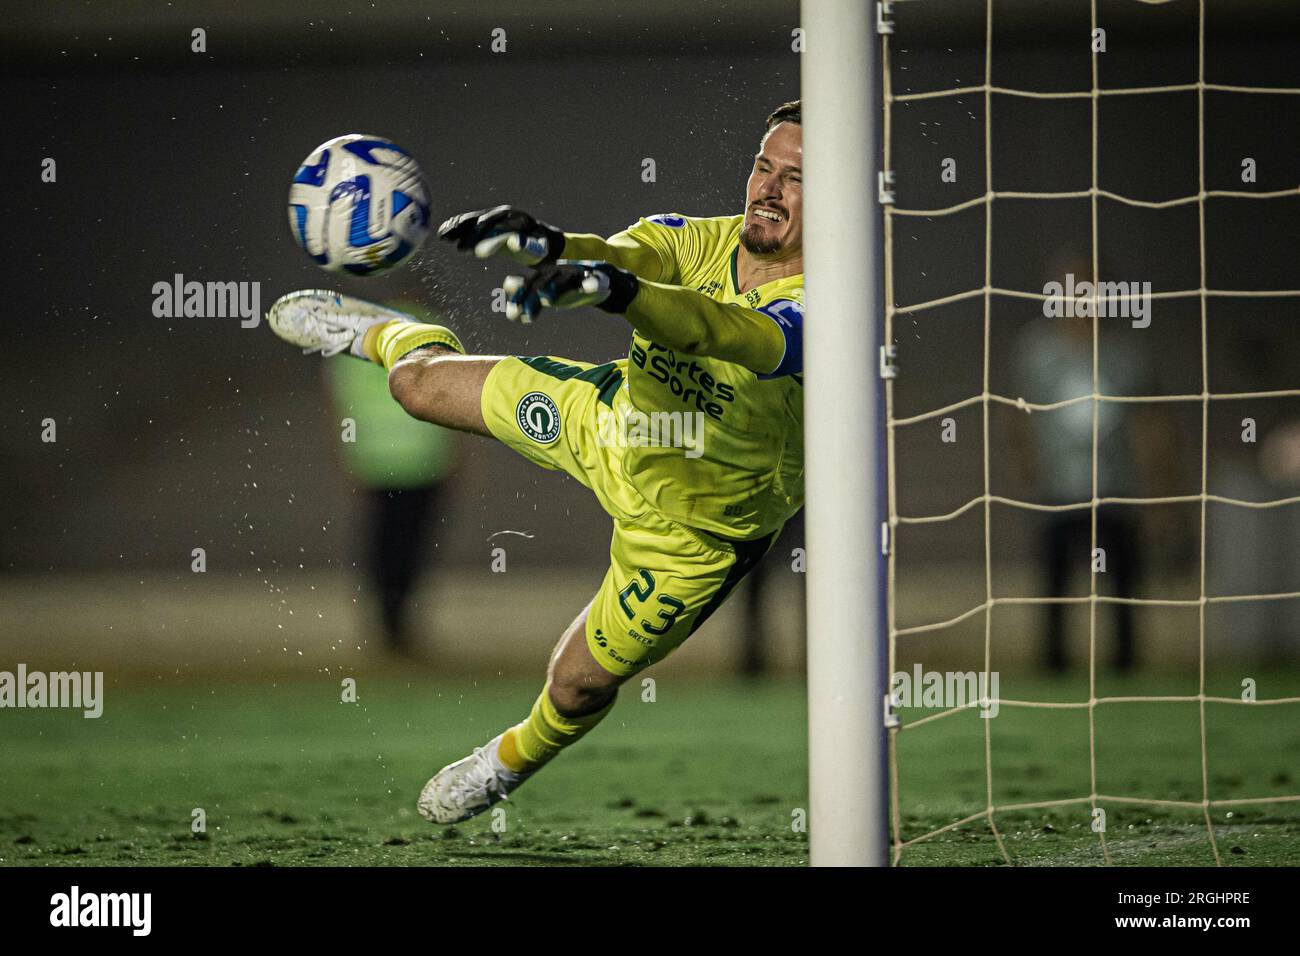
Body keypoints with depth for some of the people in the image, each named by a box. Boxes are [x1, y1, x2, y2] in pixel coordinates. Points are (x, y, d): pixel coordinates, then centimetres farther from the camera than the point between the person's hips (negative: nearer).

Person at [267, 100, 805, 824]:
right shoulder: (709, 240, -19)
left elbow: (735, 333, -55)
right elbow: (631, 252, -37)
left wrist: (611, 286, -73)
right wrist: (547, 244, -61)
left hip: (696, 530, -4)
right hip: (611, 417, 4)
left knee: (579, 684, 9)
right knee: (419, 386, 14)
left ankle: (513, 761, 47)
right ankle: (388, 335, 54)